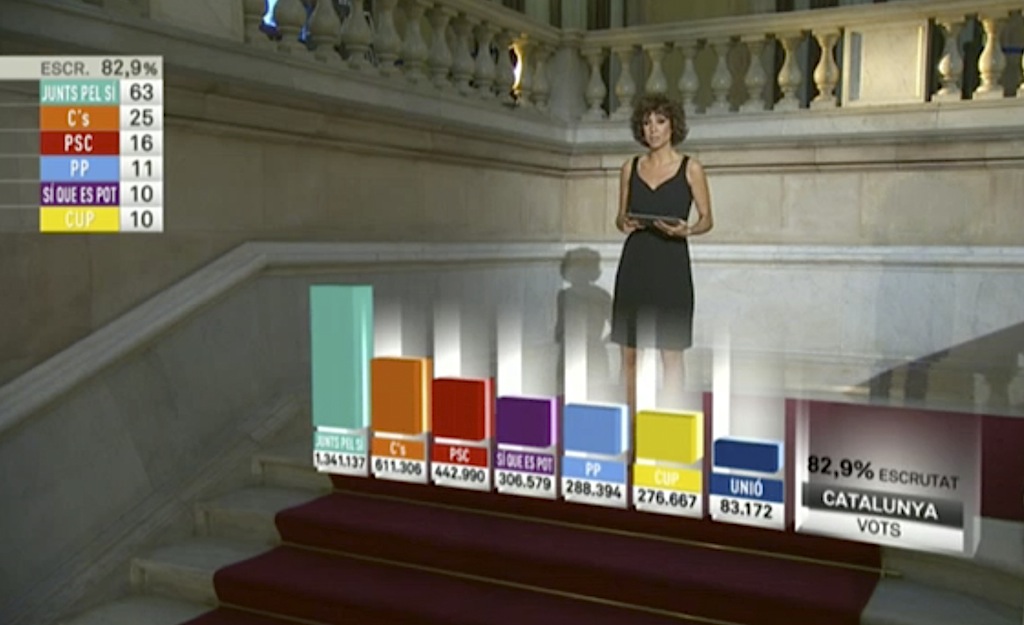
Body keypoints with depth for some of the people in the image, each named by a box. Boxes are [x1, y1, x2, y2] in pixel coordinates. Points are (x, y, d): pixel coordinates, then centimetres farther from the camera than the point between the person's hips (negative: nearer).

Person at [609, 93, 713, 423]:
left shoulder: (690, 168, 0)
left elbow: (707, 219, 3)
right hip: (635, 263, 3)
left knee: (671, 353, 0)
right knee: (629, 351, 6)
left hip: (671, 264, -3)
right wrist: (624, 223, -8)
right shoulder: (631, 167, 10)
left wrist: (686, 230, -17)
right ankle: (631, 423, 17)